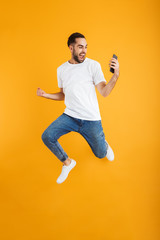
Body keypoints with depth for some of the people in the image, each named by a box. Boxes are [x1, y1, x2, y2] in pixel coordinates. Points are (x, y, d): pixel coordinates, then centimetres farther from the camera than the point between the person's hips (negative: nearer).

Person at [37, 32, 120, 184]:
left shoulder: (93, 65, -6)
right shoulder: (61, 69, 6)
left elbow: (104, 93, -12)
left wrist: (116, 75, -26)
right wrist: (45, 94, 1)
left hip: (91, 119, -2)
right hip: (70, 116, 3)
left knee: (101, 154, 6)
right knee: (47, 137, -19)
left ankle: (104, 144, 48)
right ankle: (67, 162, 10)